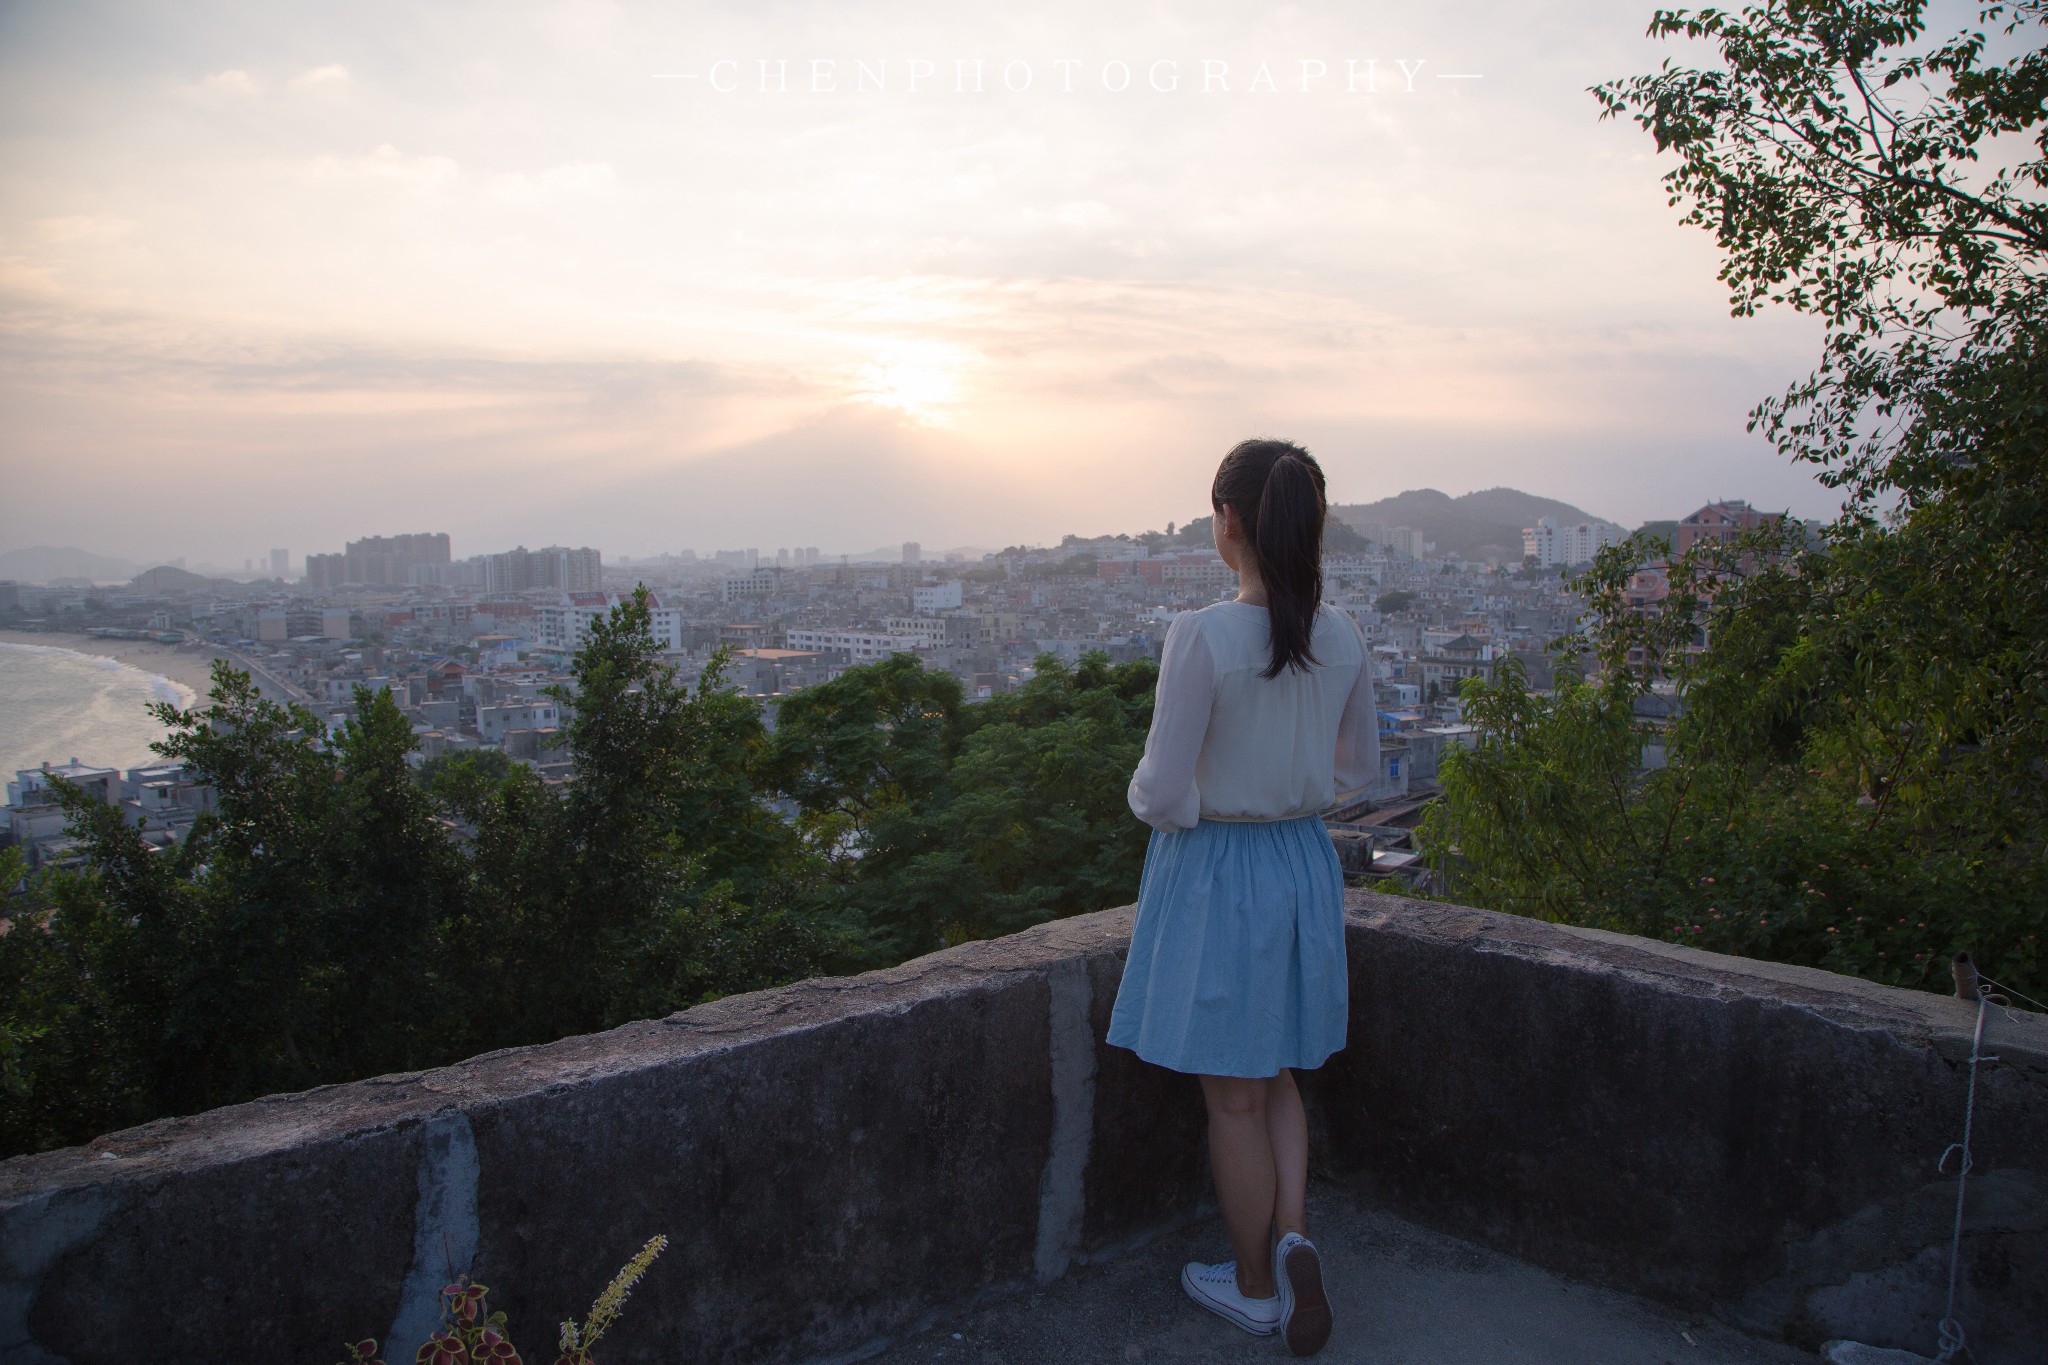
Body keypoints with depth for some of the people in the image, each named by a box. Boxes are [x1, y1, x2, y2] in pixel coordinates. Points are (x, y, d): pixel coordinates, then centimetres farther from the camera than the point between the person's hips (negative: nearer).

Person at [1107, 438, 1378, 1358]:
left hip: (1215, 870, -5)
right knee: (1278, 1078, 24)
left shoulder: (1202, 637, -21)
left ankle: (1254, 1285, 28)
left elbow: (1162, 790, -20)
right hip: (1306, 863, 6)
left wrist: (1152, 797, 2)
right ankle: (1293, 1237, 9)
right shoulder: (1343, 637, -3)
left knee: (1234, 1098, 11)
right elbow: (1360, 766, 10)